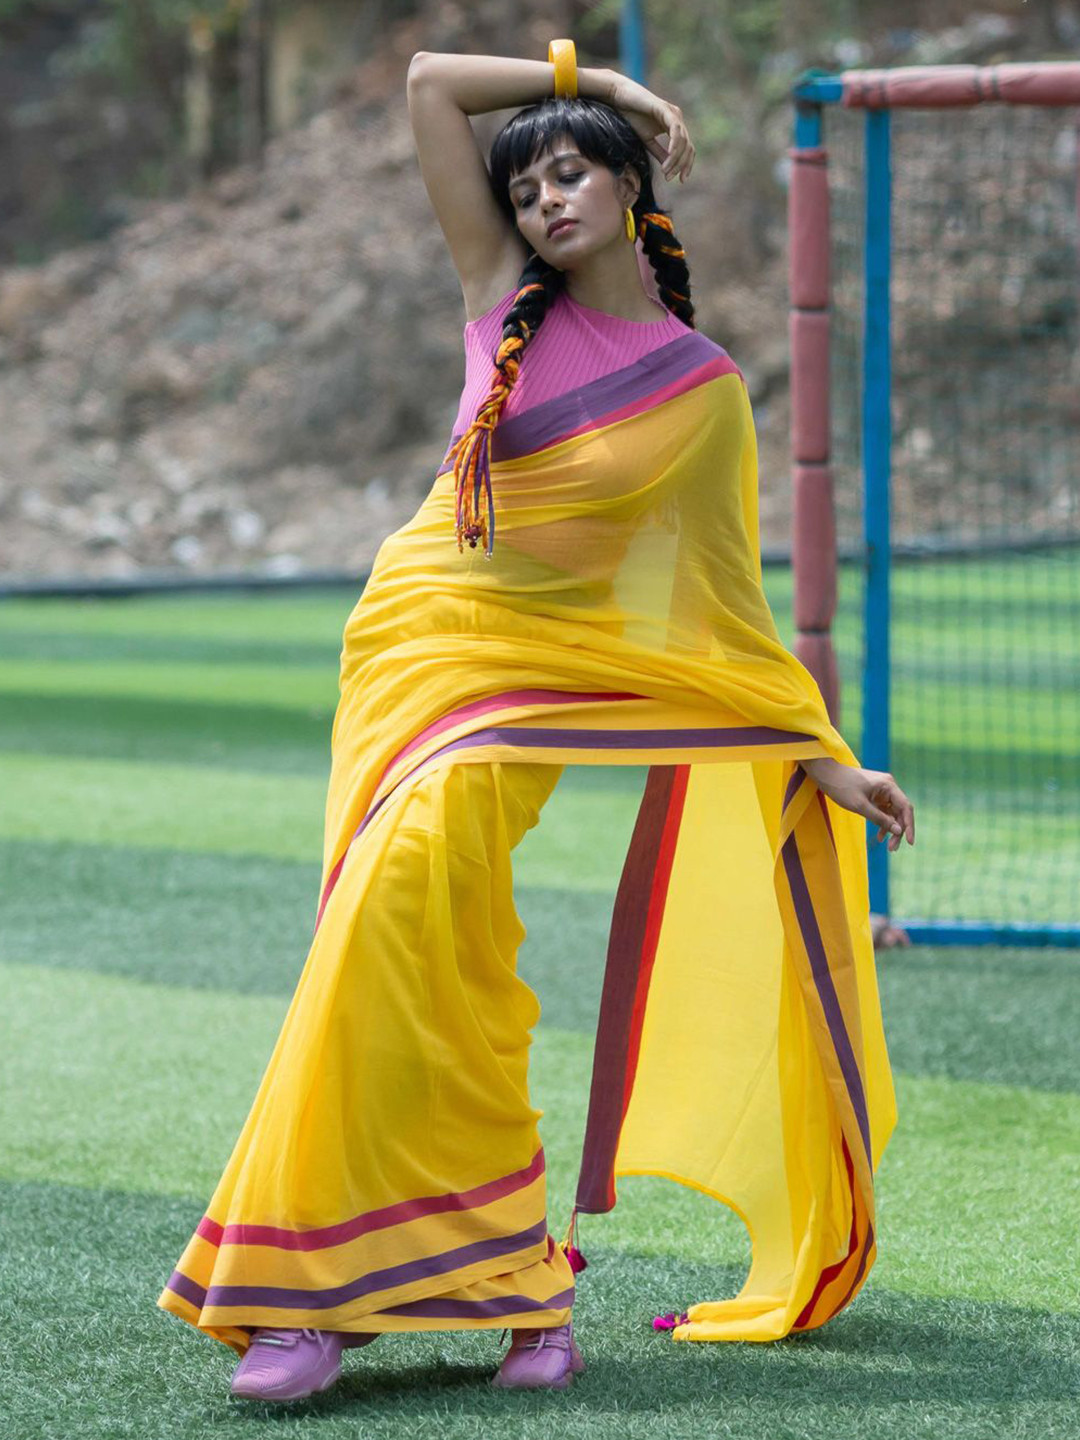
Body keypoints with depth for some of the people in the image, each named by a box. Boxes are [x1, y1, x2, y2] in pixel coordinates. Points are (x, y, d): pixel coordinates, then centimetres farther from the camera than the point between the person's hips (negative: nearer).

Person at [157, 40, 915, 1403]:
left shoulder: (704, 387, 3)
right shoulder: (507, 302, 8)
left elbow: (719, 592, 6)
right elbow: (429, 82, 12)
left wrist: (820, 758, 4)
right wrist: (594, 76, 14)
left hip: (549, 679, -2)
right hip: (424, 641, 2)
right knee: (404, 913, -14)